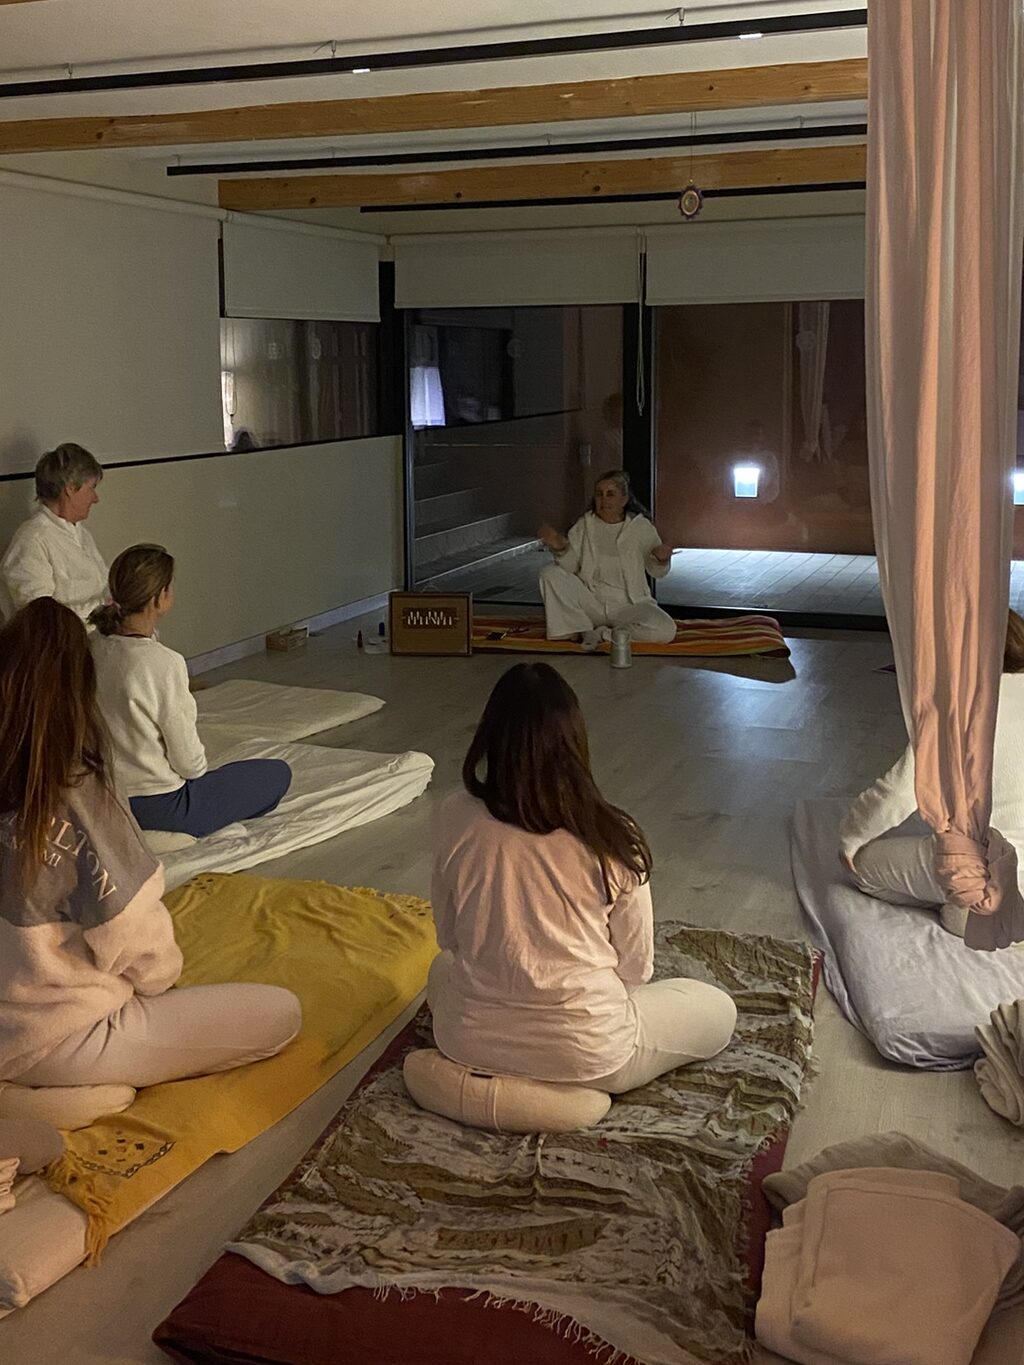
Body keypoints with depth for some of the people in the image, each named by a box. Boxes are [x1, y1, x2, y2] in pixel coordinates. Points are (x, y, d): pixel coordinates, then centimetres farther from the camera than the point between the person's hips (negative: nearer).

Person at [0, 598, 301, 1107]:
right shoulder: (77, 800, -24)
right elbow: (139, 947, -17)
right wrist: (163, 974, 5)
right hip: (61, 1043, -7)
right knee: (280, 1013, 0)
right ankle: (66, 1096, -3)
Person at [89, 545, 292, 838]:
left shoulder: (94, 648, -5)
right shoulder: (164, 664, -26)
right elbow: (188, 760, -17)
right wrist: (200, 770, 5)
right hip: (159, 808, -9)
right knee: (277, 773, 10)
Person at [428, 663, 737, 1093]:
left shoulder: (457, 818, -11)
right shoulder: (612, 838, -17)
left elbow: (449, 938, 2)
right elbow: (636, 967, -5)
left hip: (469, 1042, 4)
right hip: (583, 1053, -3)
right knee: (718, 1011, 23)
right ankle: (579, 1087, 10)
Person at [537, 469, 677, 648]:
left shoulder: (641, 527, 0)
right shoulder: (584, 525, 3)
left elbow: (657, 572, 4)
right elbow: (569, 567, -2)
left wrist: (661, 560, -19)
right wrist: (560, 549, -23)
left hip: (630, 605, -1)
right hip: (591, 602, 1)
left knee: (666, 631, -29)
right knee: (550, 574, -20)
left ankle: (603, 634, -12)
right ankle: (584, 631, -16)